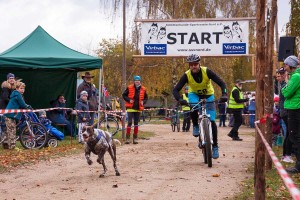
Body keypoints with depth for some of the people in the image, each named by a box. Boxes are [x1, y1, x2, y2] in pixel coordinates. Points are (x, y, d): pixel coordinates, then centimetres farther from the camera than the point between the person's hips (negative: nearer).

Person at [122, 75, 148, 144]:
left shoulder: (143, 89, 6)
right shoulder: (129, 88, -2)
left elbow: (146, 97, 17)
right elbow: (124, 95, 4)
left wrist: (143, 102, -3)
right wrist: (129, 100, -11)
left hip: (138, 108, 3)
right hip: (130, 108, -3)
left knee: (136, 123, 8)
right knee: (130, 122, -8)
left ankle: (135, 138, 15)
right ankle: (128, 138, -5)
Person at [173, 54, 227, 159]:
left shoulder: (207, 71, -27)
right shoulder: (186, 75, -25)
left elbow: (221, 83, -26)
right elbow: (176, 90, -27)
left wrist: (224, 94, -44)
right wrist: (180, 99, -47)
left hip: (208, 95, 0)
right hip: (194, 94, 0)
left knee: (212, 121, -11)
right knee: (193, 107, -36)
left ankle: (215, 146, 3)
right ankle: (195, 126, -8)